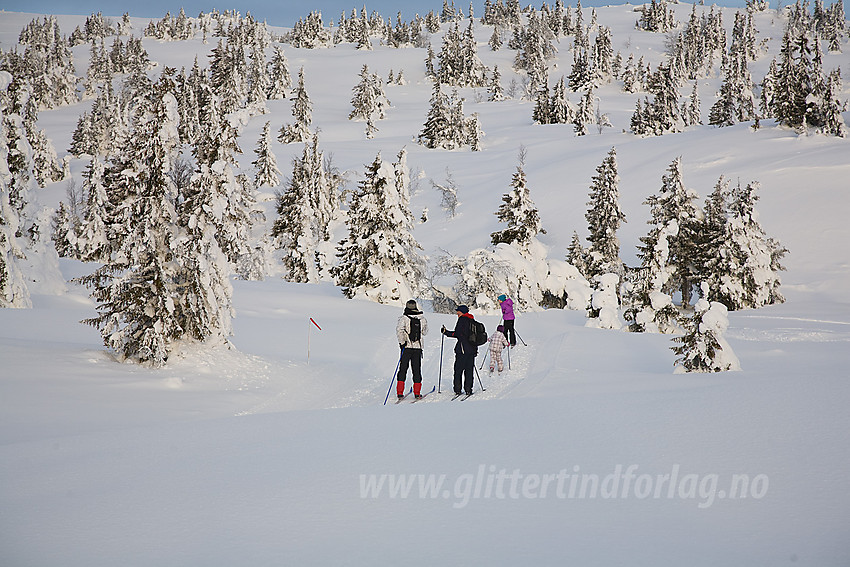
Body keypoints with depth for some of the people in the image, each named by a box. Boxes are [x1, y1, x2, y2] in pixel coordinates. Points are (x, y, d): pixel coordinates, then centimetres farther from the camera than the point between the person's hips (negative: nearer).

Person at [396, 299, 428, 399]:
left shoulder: (404, 318, -7)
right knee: (417, 370, 8)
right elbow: (425, 332, 15)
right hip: (418, 348, 2)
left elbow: (399, 329, -22)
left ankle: (400, 392, -1)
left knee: (403, 369, 5)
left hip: (406, 347, -2)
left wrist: (402, 342, -17)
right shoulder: (422, 319, 3)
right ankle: (417, 392, 6)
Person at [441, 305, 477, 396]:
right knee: (469, 369, 8)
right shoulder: (472, 320, 15)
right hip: (472, 349, 7)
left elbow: (457, 334, -16)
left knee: (458, 369, 0)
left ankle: (458, 389, -3)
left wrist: (446, 332, -10)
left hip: (462, 349, -7)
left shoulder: (462, 319, -8)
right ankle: (468, 389, 5)